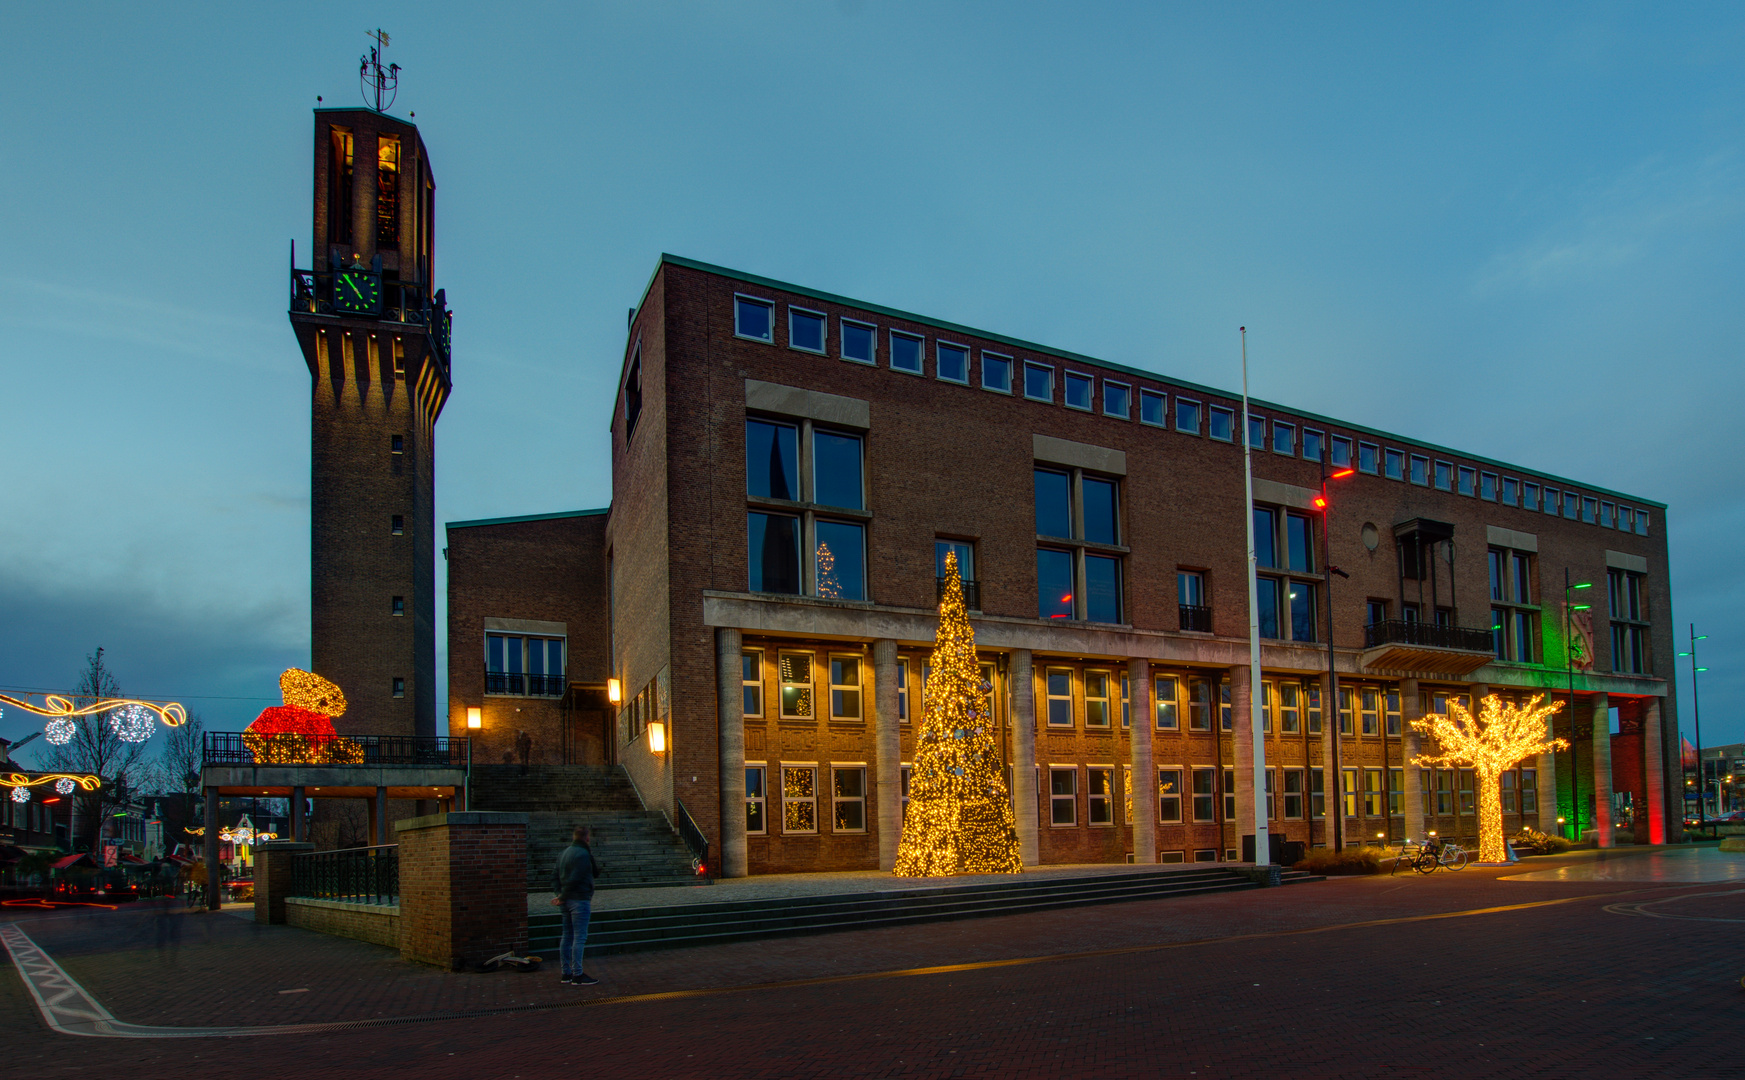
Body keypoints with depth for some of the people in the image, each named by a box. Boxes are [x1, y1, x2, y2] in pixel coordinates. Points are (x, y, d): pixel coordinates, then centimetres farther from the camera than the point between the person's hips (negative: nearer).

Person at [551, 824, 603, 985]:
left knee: (567, 936, 13)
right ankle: (577, 975, -4)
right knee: (579, 938, -5)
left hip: (567, 901, 9)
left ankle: (566, 973, 18)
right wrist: (562, 897, -12)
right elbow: (574, 879, -20)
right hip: (579, 900, -9)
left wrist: (559, 893, 4)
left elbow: (555, 875, 13)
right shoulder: (582, 854, -16)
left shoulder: (564, 853, 13)